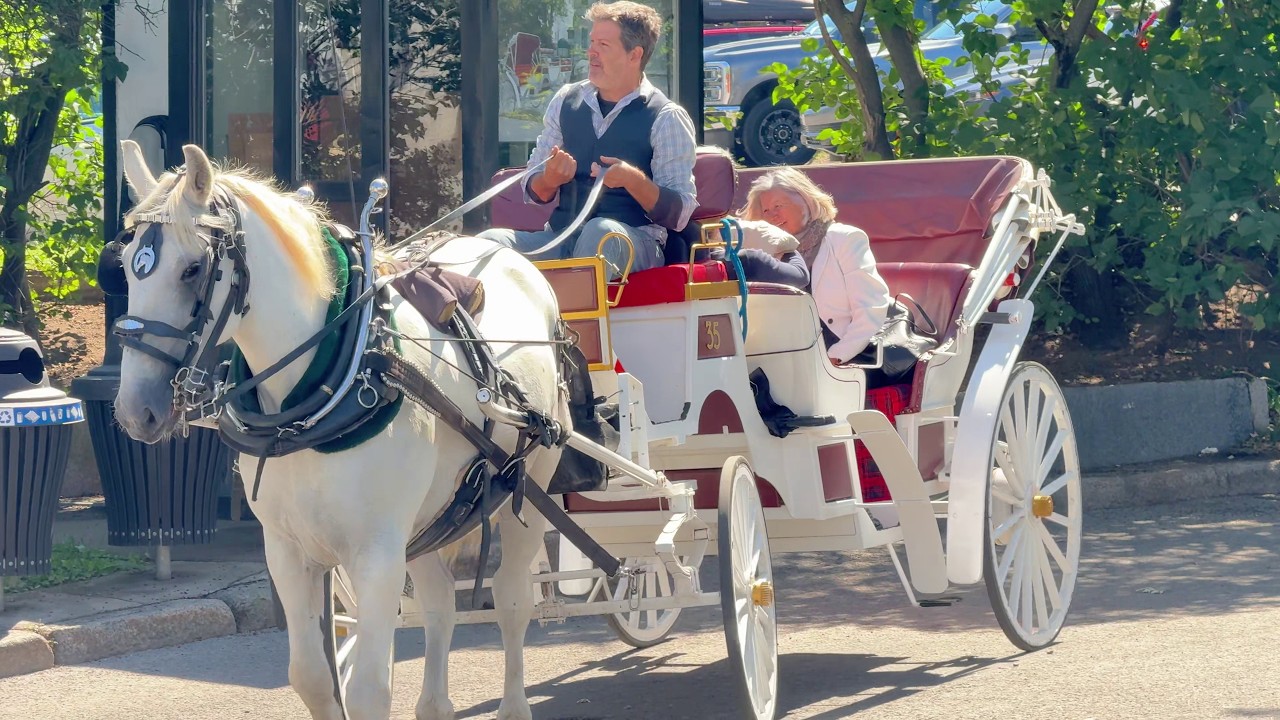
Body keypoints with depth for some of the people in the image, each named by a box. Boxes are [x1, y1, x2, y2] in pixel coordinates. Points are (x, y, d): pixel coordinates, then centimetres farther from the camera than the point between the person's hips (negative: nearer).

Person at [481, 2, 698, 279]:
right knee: (491, 241, -25)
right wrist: (550, 179, -7)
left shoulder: (666, 119, -1)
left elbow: (679, 214, -5)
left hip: (635, 244, -4)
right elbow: (534, 193, 17)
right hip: (560, 238, 4)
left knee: (599, 231, -40)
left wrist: (633, 180, -23)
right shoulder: (565, 102, 13)